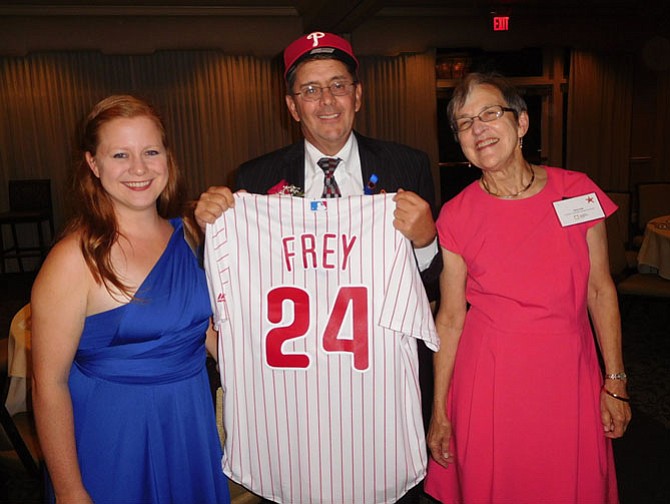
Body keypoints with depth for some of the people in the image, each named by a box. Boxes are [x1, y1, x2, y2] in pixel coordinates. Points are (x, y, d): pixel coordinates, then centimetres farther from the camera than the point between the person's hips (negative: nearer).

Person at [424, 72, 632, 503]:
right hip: (490, 379, -1)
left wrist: (615, 383, 2)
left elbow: (600, 291, 2)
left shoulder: (579, 191, -4)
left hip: (569, 373, 2)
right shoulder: (456, 216, -8)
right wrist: (439, 412, -2)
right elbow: (450, 318, -4)